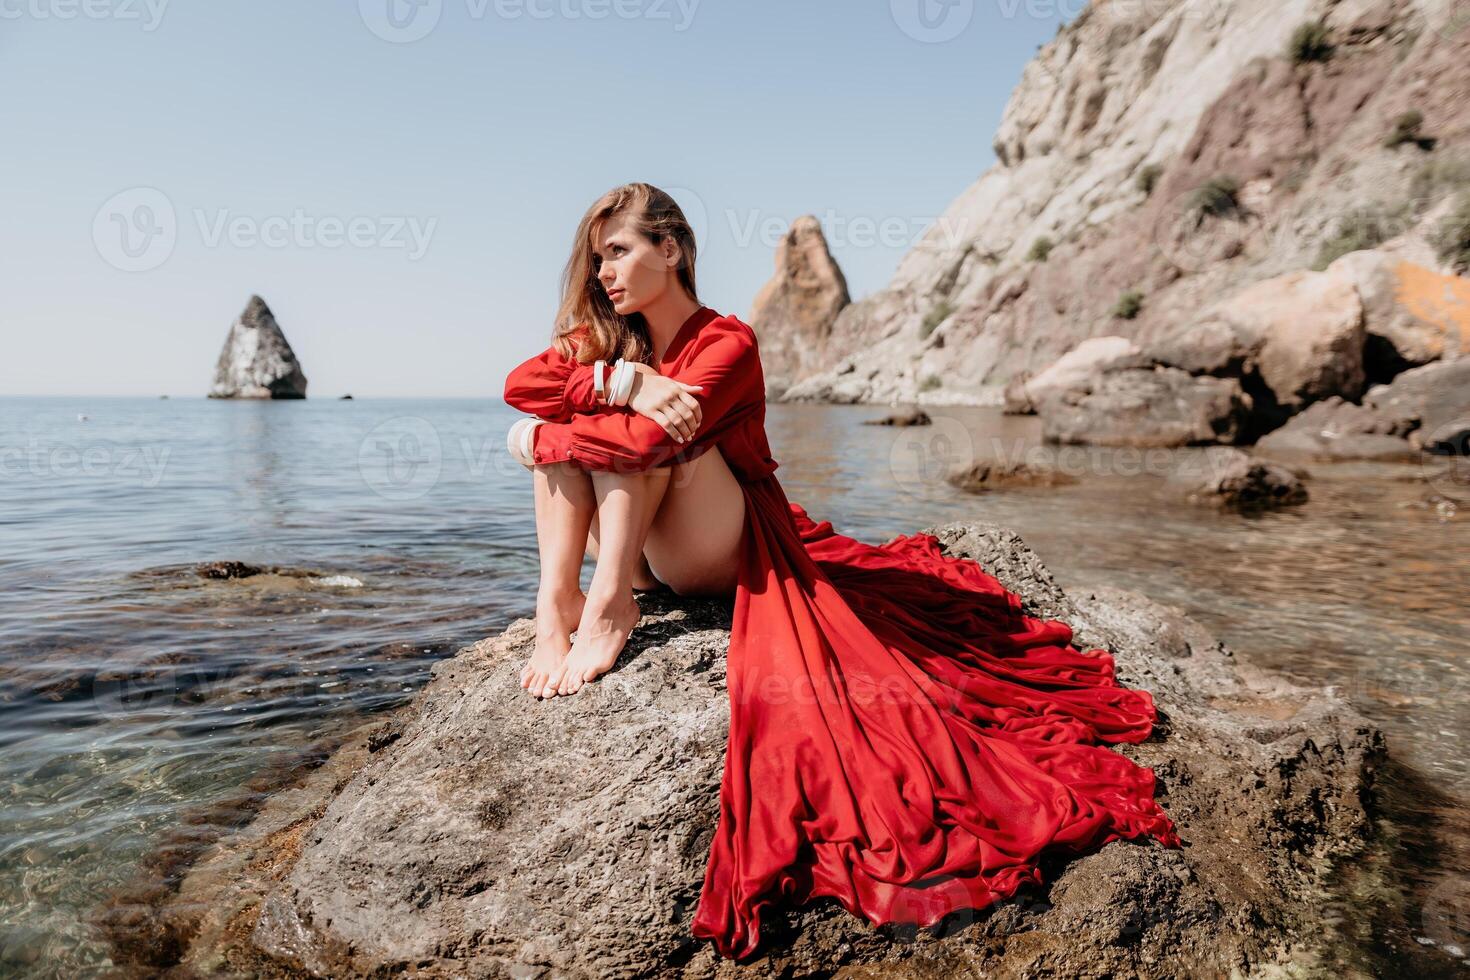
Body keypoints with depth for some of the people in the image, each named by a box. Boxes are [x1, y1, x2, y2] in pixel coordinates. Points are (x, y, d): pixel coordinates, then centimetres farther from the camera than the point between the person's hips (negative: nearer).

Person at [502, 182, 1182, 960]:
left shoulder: (725, 342, -12)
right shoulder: (605, 338, 8)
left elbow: (648, 440, -30)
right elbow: (521, 385, -12)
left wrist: (540, 441, -16)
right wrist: (624, 380, -27)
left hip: (722, 552, -6)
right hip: (641, 553, 7)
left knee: (652, 427, -25)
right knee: (585, 405, -9)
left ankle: (609, 607, -29)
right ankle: (556, 603, -21)